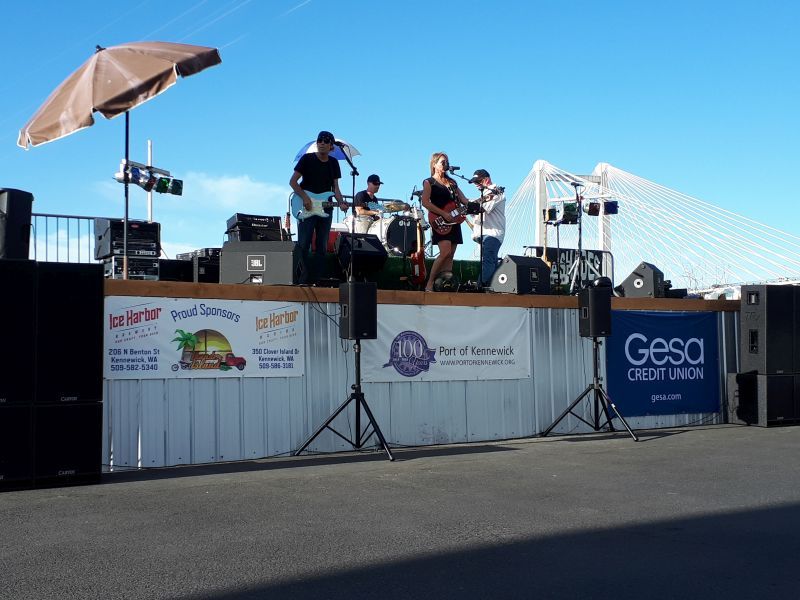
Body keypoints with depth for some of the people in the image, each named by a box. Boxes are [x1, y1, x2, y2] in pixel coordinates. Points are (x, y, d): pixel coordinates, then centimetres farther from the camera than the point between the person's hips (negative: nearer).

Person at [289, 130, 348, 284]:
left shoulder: (333, 163, 10)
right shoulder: (307, 159, -3)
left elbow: (335, 187, 10)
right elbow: (292, 181, -5)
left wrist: (340, 203, -9)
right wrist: (305, 197, -17)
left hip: (325, 209, 5)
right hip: (306, 208, -5)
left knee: (322, 247, 5)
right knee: (303, 245, -8)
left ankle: (317, 280, 11)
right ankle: (303, 280, -3)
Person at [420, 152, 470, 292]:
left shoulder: (452, 182, 20)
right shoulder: (429, 182, 1)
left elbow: (464, 199, 16)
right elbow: (425, 202, -12)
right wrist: (443, 214, -18)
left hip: (453, 221, 7)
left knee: (450, 256, 2)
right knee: (445, 252, -20)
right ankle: (429, 284, -13)